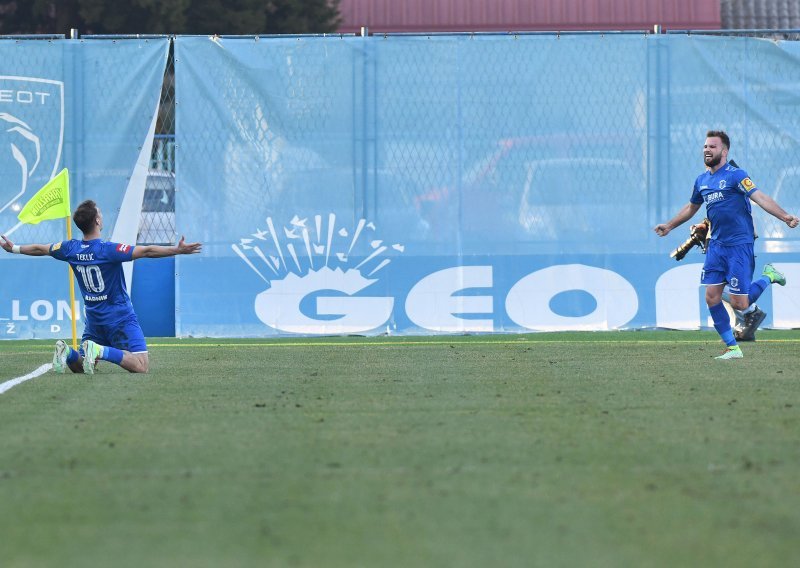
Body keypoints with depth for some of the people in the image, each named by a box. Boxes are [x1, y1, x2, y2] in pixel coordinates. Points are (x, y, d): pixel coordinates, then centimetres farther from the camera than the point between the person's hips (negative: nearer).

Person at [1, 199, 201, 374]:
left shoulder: (71, 248, -1)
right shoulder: (108, 250, -18)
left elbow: (40, 249, 16)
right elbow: (146, 251, -26)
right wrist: (178, 250, -24)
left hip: (94, 321, 6)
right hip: (121, 318, -6)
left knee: (79, 366, 20)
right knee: (141, 366, -13)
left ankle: (67, 352, -12)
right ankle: (101, 351, -29)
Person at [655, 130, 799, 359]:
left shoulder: (735, 175, -10)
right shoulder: (702, 180, 11)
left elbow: (760, 198, -20)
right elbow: (691, 207, 30)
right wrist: (669, 226, 40)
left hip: (739, 245, -7)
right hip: (716, 245, 7)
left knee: (739, 304, -9)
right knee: (712, 297, -2)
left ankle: (768, 277, 19)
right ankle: (732, 348, 9)